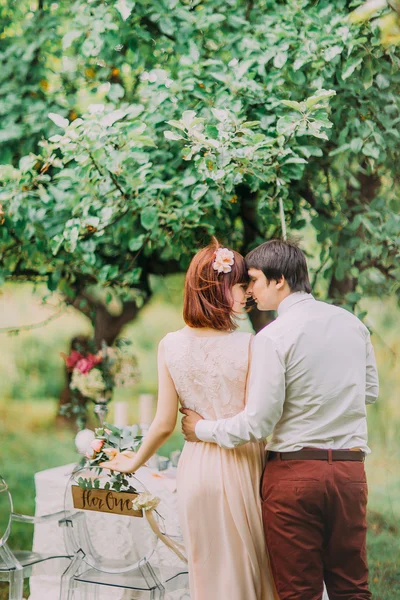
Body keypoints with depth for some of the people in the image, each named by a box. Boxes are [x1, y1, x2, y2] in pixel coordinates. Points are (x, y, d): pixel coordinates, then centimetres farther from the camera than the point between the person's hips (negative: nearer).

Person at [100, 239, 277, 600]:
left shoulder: (171, 345, -5)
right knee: (250, 566, 12)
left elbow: (164, 424, -1)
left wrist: (133, 463, 13)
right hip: (241, 466, -3)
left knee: (209, 571, 15)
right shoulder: (247, 345, -14)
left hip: (197, 467, 3)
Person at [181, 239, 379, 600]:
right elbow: (370, 391, 17)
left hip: (294, 472, -5)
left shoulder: (273, 337, -12)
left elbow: (257, 424, -13)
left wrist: (203, 429, 2)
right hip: (350, 470, 5)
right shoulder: (352, 323, 5)